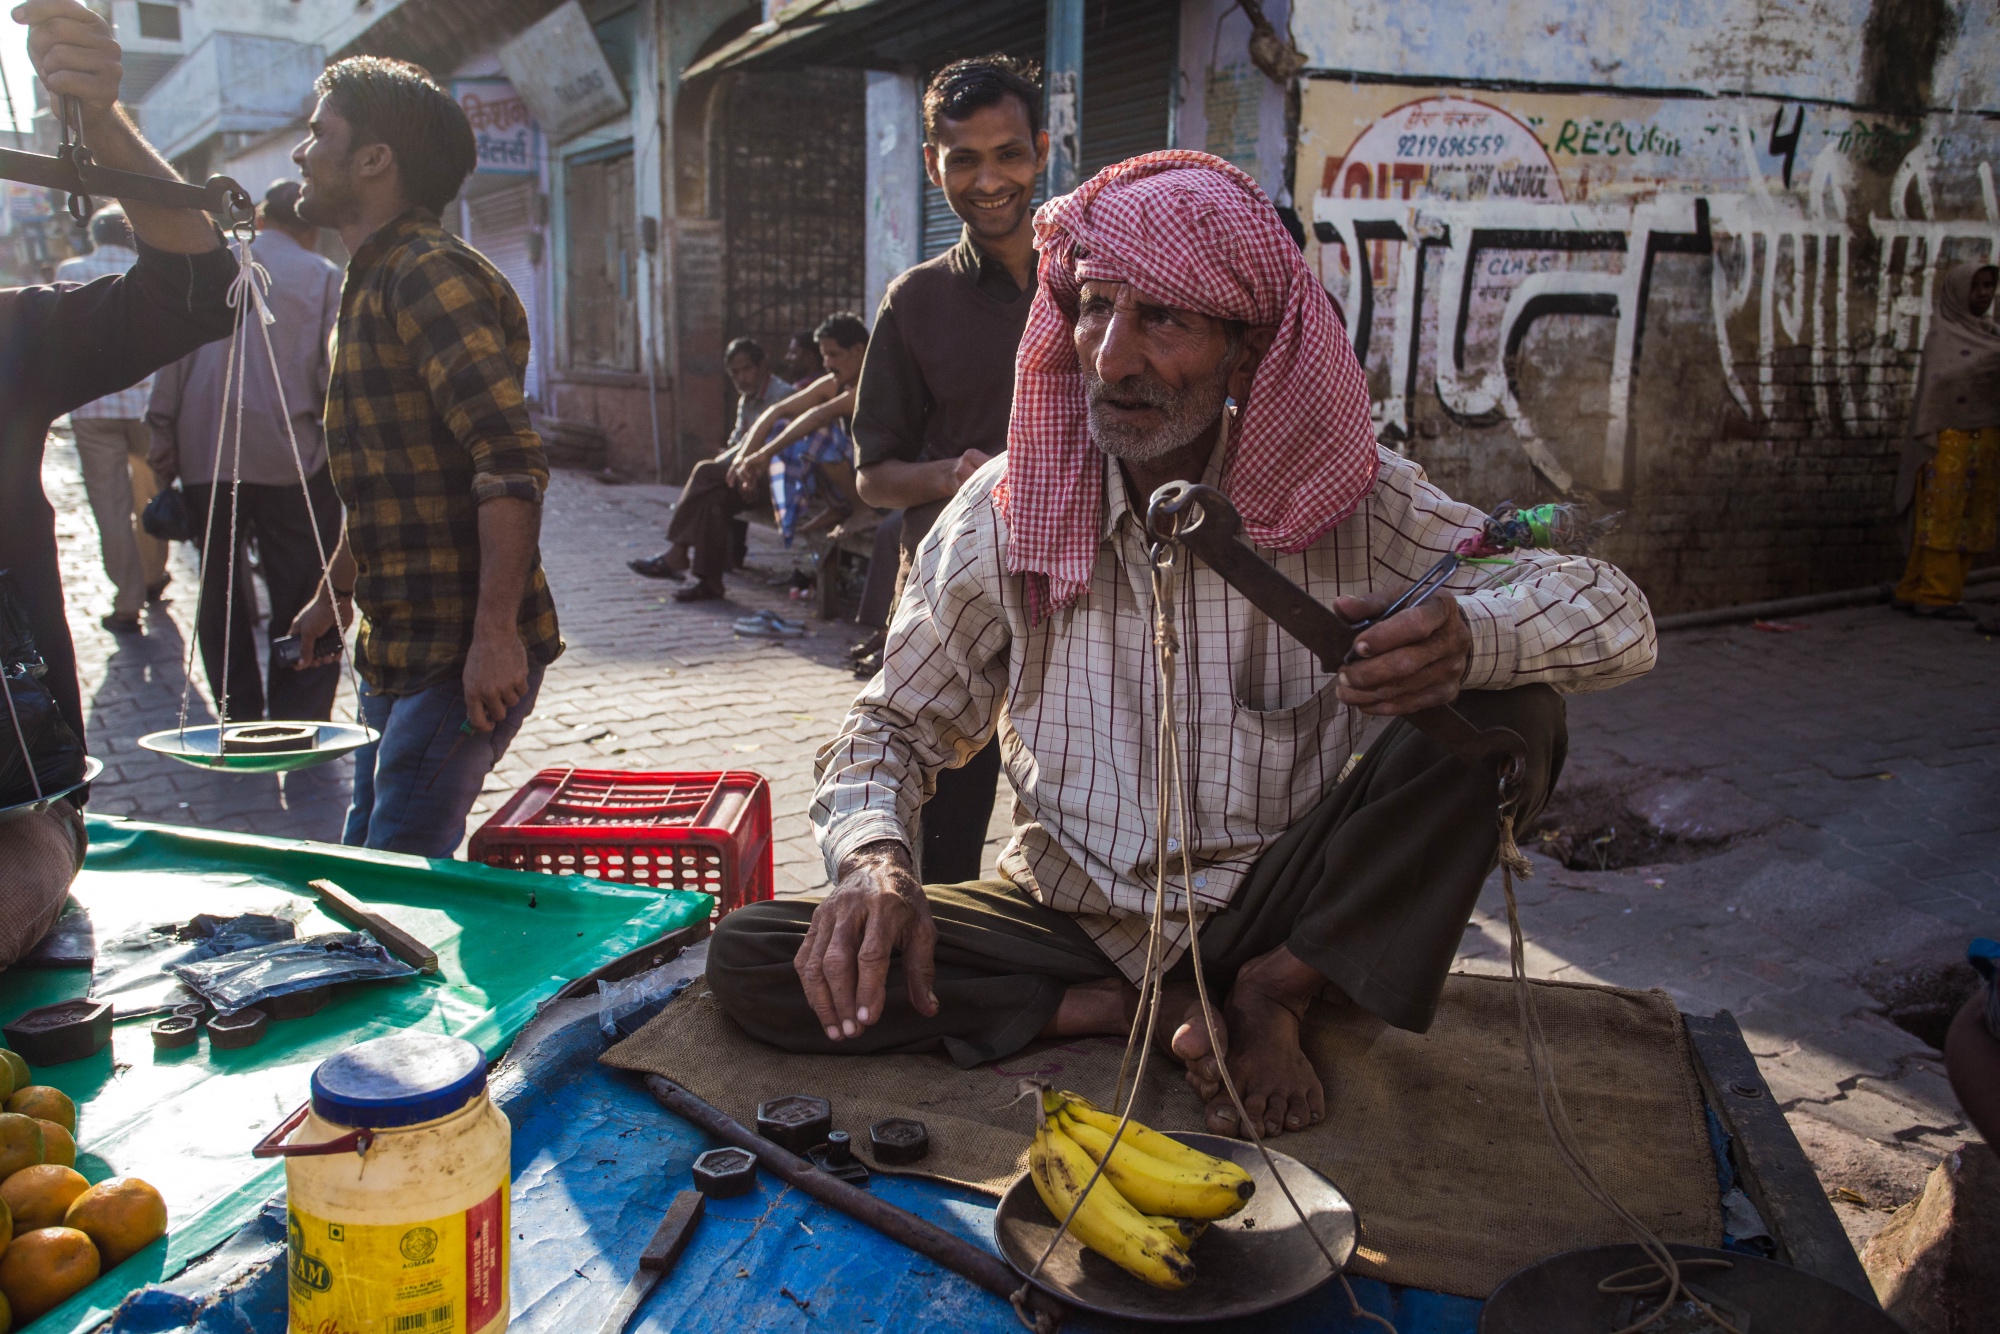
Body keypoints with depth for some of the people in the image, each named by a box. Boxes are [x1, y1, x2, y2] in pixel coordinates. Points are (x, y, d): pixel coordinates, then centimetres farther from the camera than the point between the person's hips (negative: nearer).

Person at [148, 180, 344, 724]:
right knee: (301, 598, 3)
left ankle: (238, 718, 18)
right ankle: (299, 721, 2)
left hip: (205, 458, 3)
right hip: (292, 460, -3)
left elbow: (172, 357, 6)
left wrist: (163, 438, 10)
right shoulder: (324, 277, -1)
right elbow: (334, 372, -7)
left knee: (220, 594, 13)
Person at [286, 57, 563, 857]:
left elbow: (512, 464, -25)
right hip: (401, 644, 10)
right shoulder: (373, 282, 18)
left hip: (460, 656, -10)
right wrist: (337, 595, 34)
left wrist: (496, 636, -29)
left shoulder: (430, 274, -15)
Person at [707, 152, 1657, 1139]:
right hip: (1069, 913, 2)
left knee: (1511, 714, -23)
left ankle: (1272, 992, -7)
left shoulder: (1347, 502, -11)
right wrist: (874, 856, -25)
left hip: (1269, 912, -1)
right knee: (748, 960, -20)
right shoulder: (1005, 511, -9)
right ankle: (1160, 1017, -11)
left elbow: (1618, 618, -11)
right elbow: (891, 725, -1)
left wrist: (1467, 633, -36)